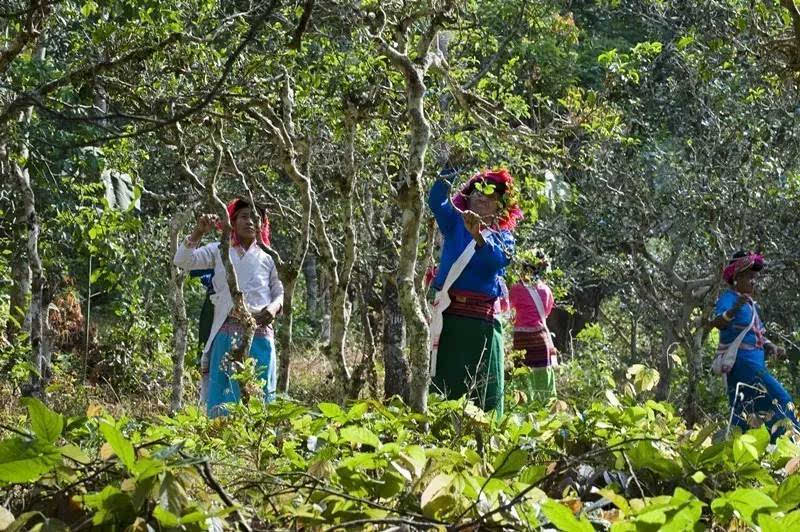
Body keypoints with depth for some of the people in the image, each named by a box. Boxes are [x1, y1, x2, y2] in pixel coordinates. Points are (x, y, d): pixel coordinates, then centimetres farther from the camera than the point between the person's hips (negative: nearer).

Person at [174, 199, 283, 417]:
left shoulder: (268, 258, 12)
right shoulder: (219, 251, 10)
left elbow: (279, 292, 16)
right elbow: (182, 260, 1)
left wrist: (274, 307, -7)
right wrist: (198, 232, -13)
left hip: (259, 332, 1)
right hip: (227, 334, -1)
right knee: (222, 393, -6)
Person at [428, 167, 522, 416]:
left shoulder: (503, 237, 10)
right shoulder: (455, 223, 12)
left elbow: (498, 260, -13)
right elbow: (436, 202, -9)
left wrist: (479, 237, -33)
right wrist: (446, 178, -30)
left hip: (482, 319, 0)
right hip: (449, 313, 1)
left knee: (483, 388, -3)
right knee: (444, 383, -2)